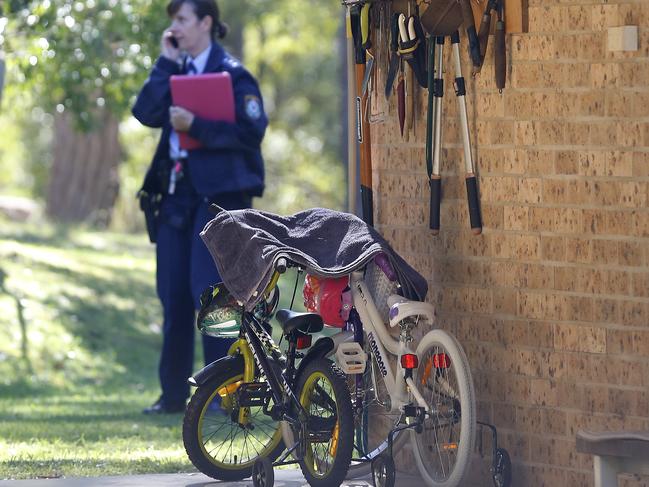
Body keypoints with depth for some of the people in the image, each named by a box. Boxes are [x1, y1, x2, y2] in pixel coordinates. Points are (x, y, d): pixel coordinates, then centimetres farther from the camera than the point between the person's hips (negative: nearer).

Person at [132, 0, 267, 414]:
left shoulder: (233, 75, -4)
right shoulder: (176, 72, 15)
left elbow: (251, 131, -14)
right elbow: (147, 113, 0)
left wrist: (195, 125, -20)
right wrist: (167, 62, -1)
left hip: (220, 193, -7)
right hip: (176, 193, 7)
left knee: (209, 291, -11)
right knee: (173, 294, 7)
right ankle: (174, 394, 15)